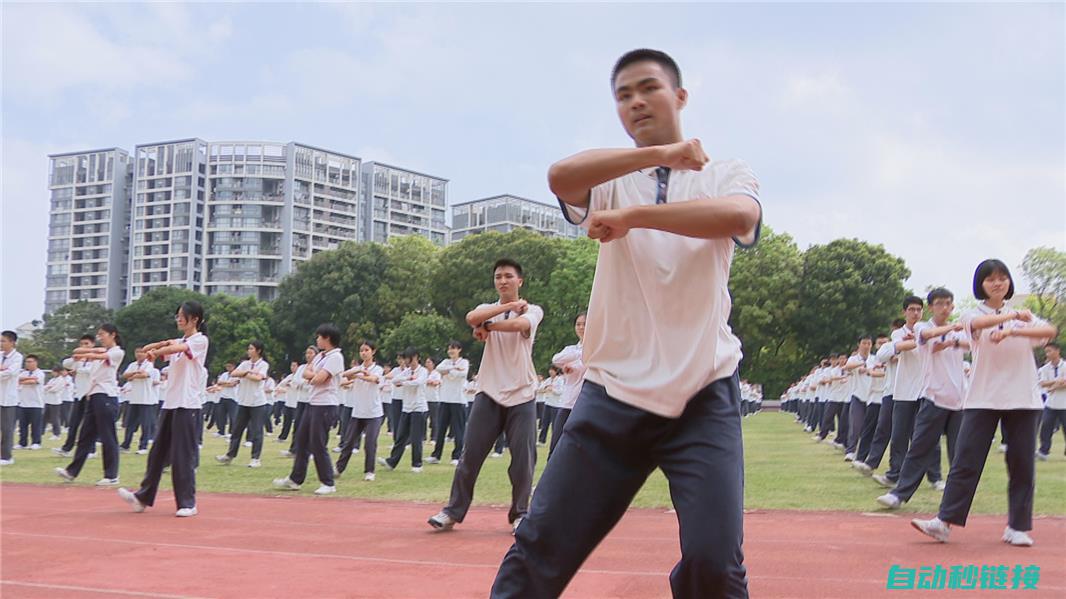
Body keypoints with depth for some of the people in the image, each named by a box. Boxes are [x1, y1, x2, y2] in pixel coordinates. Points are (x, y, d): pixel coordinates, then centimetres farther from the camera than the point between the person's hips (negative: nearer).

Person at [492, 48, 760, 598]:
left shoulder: (725, 175, 6)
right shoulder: (608, 181, 10)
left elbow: (740, 215, -19)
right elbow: (560, 176, -15)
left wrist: (633, 215, -26)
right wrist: (660, 153, -21)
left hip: (704, 396, -1)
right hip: (612, 394, 2)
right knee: (540, 549, -1)